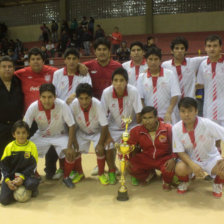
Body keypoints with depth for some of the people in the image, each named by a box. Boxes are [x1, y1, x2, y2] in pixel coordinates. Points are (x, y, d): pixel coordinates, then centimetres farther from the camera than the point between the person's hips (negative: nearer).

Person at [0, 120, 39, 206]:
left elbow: (33, 164, -6)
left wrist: (22, 177, -18)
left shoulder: (32, 146, -6)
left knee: (32, 183, -34)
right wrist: (7, 180, -12)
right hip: (11, 175, 1)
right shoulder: (9, 146, -1)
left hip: (25, 174, -1)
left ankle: (33, 190, 4)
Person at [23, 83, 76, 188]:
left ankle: (66, 177, 5)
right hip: (41, 136, 2)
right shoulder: (33, 107, -24)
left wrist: (69, 147, -25)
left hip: (60, 135, -1)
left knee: (70, 153, -25)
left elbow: (72, 126, -20)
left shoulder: (62, 105, -27)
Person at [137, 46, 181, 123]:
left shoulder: (170, 75, 1)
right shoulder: (141, 77, 5)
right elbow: (140, 99, 3)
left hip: (166, 117, -1)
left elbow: (175, 96, -4)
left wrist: (168, 113, -15)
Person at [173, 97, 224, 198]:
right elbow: (180, 152, -11)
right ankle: (185, 182, 8)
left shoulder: (206, 124, -25)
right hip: (190, 159, 1)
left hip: (211, 158, 0)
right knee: (180, 169, -31)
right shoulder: (176, 128, -17)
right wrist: (192, 165, -29)